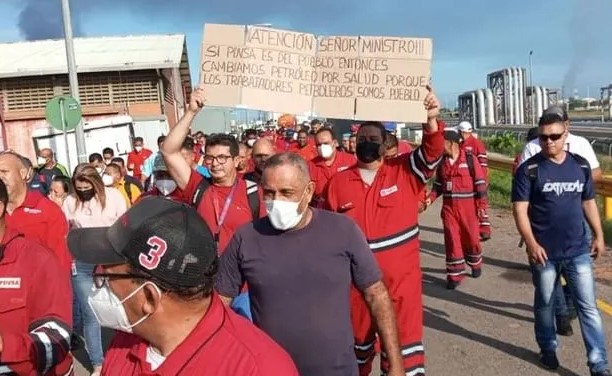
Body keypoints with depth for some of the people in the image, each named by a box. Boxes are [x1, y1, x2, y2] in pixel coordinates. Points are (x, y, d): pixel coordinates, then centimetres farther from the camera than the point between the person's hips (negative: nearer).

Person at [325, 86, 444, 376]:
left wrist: (431, 120, -37)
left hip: (401, 276, -2)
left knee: (404, 336, 7)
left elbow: (431, 153, -18)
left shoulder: (404, 172, -3)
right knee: (357, 336, 21)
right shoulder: (338, 182, 1)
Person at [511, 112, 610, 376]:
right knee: (545, 303, 14)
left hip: (578, 250, 3)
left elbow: (588, 203, 13)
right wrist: (531, 244, -20)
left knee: (588, 307, 5)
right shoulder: (529, 170, -9)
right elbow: (520, 210, -12)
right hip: (544, 252, -3)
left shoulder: (581, 165, 4)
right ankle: (548, 349, 34)